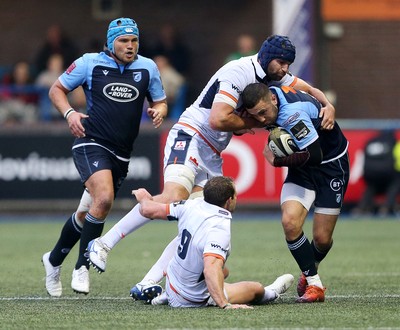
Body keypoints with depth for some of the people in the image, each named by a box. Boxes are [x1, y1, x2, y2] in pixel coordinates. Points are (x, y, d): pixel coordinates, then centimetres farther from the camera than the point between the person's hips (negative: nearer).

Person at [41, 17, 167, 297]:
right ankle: (82, 268, -16)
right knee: (104, 198, -28)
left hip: (121, 153, 5)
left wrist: (159, 111, -8)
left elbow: (160, 102, 16)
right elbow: (57, 89, 7)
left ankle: (54, 260, 33)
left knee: (87, 214, 11)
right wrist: (69, 113, -11)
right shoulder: (90, 63, -2)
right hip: (91, 144, -5)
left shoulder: (147, 67, 6)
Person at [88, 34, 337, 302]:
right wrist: (254, 123, -11)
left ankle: (149, 284, -9)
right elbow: (218, 120, -25)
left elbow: (310, 90, 19)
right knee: (174, 198, -30)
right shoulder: (239, 72, -18)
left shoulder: (275, 76, 10)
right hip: (190, 137, -9)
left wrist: (328, 106, -3)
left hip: (212, 156, 9)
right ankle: (104, 244, -21)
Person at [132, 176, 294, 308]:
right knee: (257, 288, 12)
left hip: (172, 284, 7)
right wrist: (225, 305, -50)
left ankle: (167, 296, 34)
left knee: (224, 271, 36)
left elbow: (149, 210, -1)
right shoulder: (220, 229, -32)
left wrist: (144, 198, 22)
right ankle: (269, 293, 47)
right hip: (194, 300, -7)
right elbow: (211, 269, -45)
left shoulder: (192, 205, -13)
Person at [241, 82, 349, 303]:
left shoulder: (292, 113, -34)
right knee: (290, 223, -17)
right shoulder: (269, 93, -12)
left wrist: (277, 160, -20)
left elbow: (314, 156, -33)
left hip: (331, 166, -6)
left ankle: (310, 269, 33)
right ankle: (313, 283, -3)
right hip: (302, 168, 6)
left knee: (322, 239, -2)